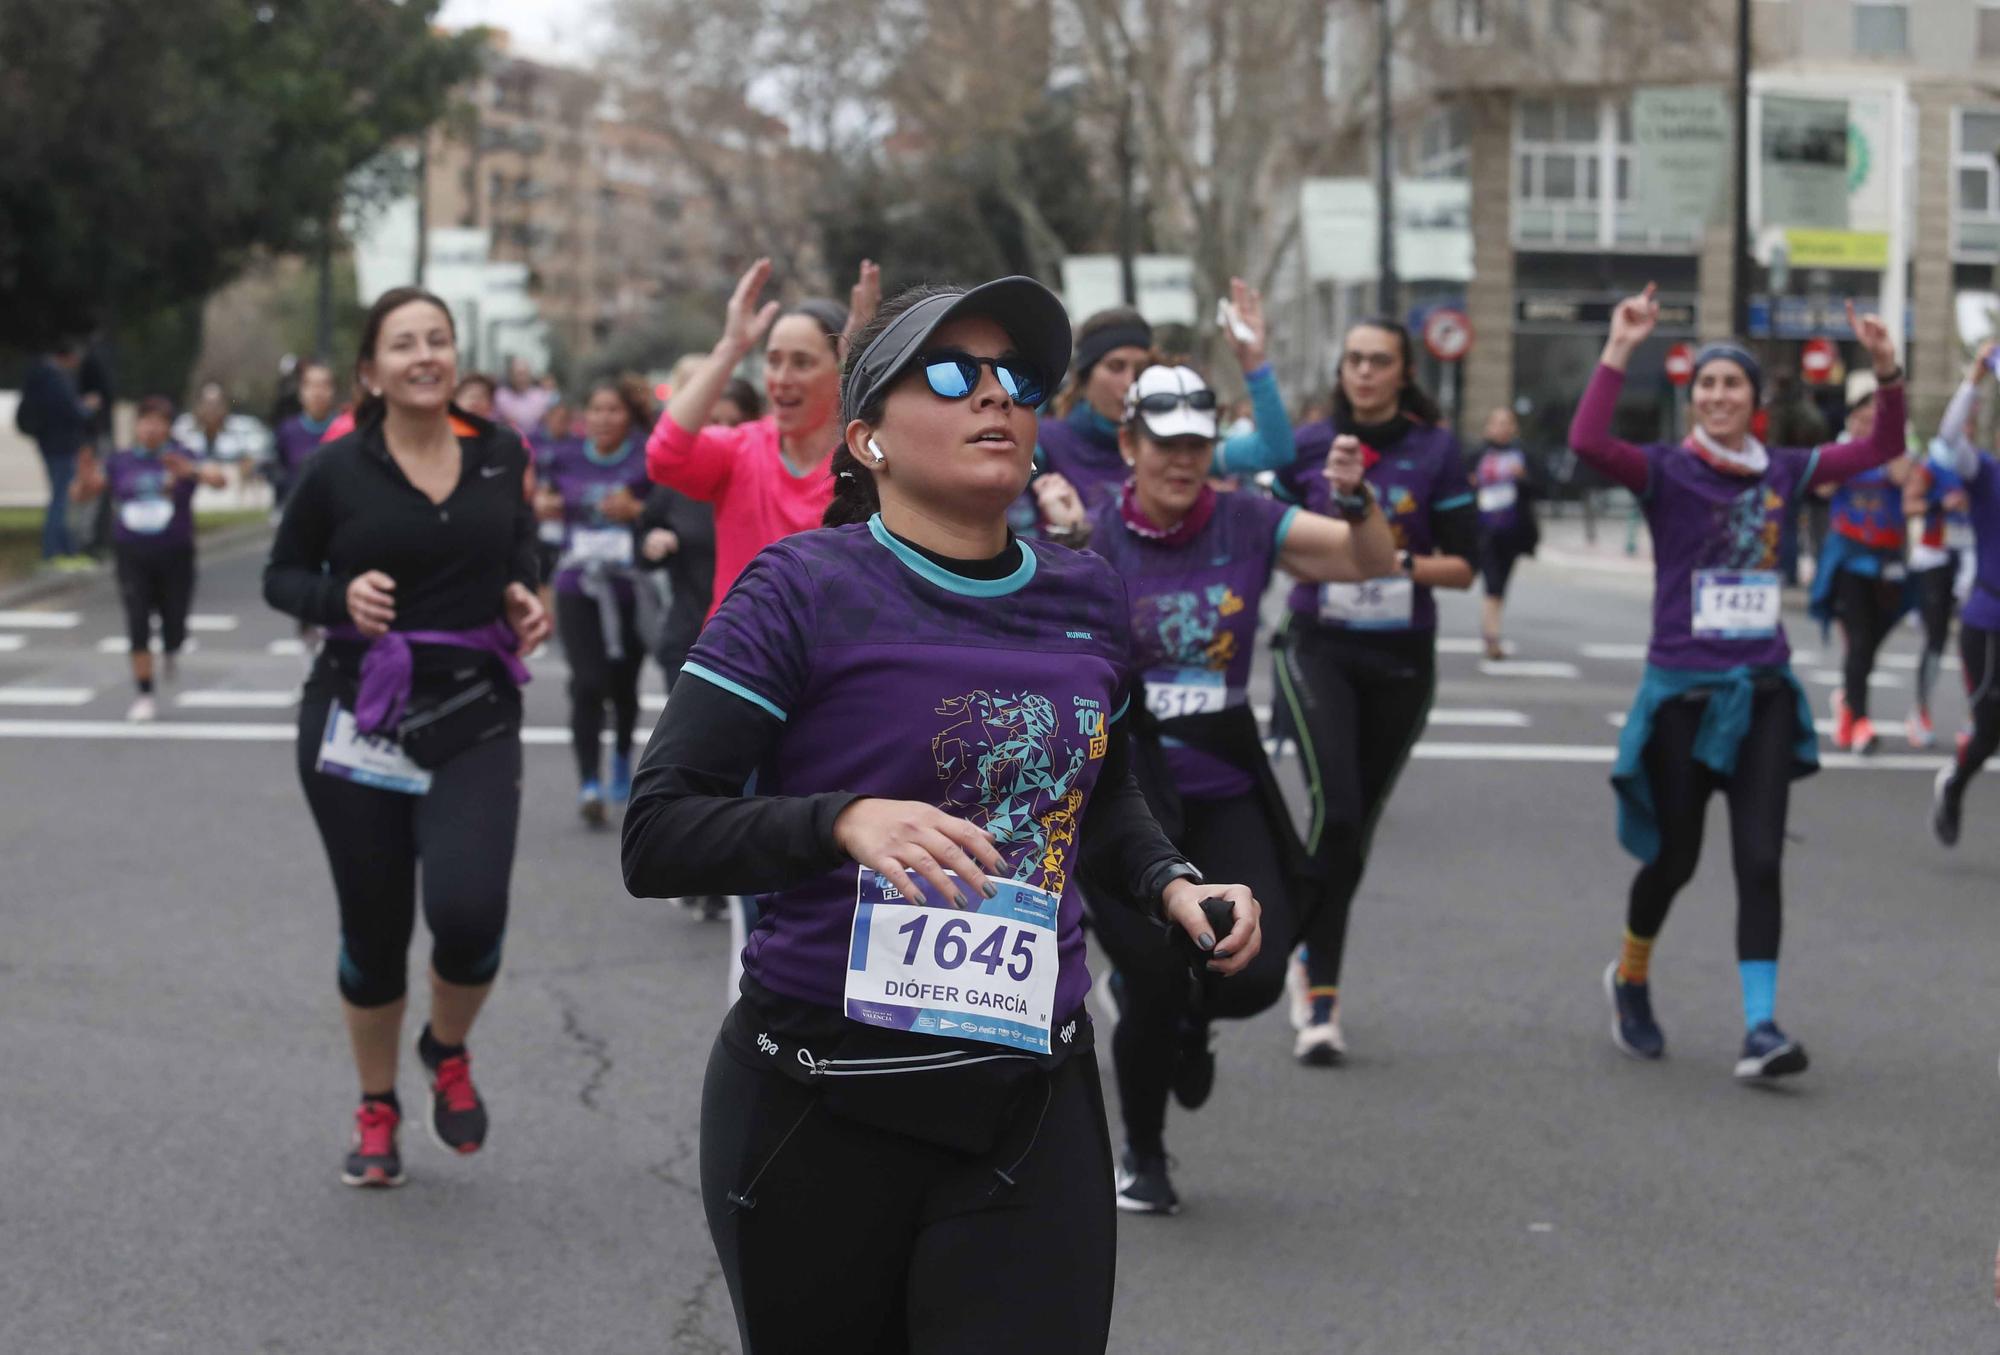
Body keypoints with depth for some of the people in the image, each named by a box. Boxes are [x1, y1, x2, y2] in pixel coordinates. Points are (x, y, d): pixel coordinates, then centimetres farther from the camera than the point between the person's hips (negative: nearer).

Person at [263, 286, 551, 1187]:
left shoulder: (498, 454, 2)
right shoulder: (338, 471, -5)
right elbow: (281, 577, 6)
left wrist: (522, 595, 3)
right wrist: (340, 595, -14)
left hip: (475, 719, 1)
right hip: (360, 721, -1)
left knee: (469, 911, -18)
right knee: (373, 928, 7)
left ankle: (449, 1054, 15)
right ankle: (376, 1112, 30)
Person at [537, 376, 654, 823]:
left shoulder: (648, 460, -4)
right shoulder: (567, 459, 6)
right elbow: (543, 494, 23)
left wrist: (635, 510, -20)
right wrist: (543, 504, 0)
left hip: (630, 589, -1)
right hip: (577, 586, 1)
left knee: (623, 682, 12)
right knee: (587, 682, -13)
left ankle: (622, 756, 42)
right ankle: (590, 783, -13)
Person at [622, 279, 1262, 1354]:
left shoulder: (1087, 601, 7)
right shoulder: (807, 590, -8)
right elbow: (655, 839, -13)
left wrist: (1170, 884, 6)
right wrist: (846, 821, -29)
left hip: (1037, 1109, 4)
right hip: (817, 1114, -3)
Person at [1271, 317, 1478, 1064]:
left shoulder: (1436, 451, 1)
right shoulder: (1308, 446, 3)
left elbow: (1463, 565, 1)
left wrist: (1401, 562, -15)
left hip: (1401, 659, 2)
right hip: (1319, 647, -2)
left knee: (1357, 822, 10)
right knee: (1336, 807, -20)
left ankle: (1312, 963, 30)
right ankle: (1320, 998, -15)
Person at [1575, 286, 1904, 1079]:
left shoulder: (1782, 472, 7)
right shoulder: (1666, 471, -6)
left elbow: (1881, 448, 11)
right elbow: (1588, 442, -24)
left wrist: (1886, 368, -3)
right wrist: (1619, 352, -27)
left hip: (1764, 691, 3)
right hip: (1683, 690, -3)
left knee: (1760, 860, -7)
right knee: (1675, 859, 8)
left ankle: (1760, 1029, -9)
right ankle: (1630, 978, 35)